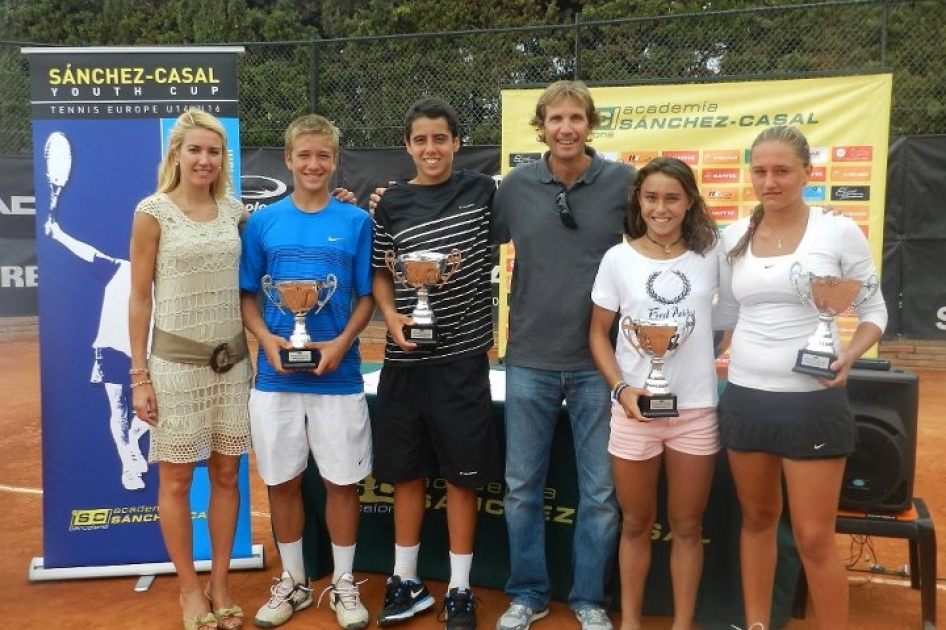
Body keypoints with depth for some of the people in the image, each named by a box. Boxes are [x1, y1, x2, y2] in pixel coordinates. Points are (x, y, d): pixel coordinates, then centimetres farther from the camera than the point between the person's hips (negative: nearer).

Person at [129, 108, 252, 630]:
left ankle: (219, 585, 26)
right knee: (176, 479, 7)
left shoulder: (235, 211, 5)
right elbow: (139, 299, -5)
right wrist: (139, 376, -7)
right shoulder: (152, 212, -6)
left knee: (227, 475, 10)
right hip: (175, 361, -4)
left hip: (231, 360, 4)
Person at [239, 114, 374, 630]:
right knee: (282, 481, 11)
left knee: (342, 482, 8)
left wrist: (343, 342, -15)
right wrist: (266, 338, -12)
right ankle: (292, 581, 30)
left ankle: (343, 584, 26)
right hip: (276, 376, 2)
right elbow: (247, 296, 6)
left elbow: (366, 297, 2)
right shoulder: (262, 222, 4)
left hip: (339, 375, -1)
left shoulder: (356, 221, 1)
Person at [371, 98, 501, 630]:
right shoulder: (392, 203, 4)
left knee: (462, 473, 5)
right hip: (406, 357, 2)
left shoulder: (483, 191, 2)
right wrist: (392, 317, -7)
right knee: (407, 470, 12)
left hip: (463, 354, -2)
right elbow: (380, 273, 8)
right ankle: (407, 580, 29)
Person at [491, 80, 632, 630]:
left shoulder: (624, 182, -4)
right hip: (529, 360, 1)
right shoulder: (516, 186, 0)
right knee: (522, 487, 11)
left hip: (599, 361, -1)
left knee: (601, 493, 8)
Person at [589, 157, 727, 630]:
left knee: (687, 526, 13)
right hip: (634, 408, 0)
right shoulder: (618, 258, -2)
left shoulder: (711, 255, -1)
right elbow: (598, 334, 1)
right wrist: (622, 389, -12)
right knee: (636, 524, 14)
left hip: (697, 410, 0)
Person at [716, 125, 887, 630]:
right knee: (757, 519, 17)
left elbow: (874, 310, 1)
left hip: (812, 400, -4)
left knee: (814, 538, 2)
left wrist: (849, 354, -17)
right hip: (744, 397, 4)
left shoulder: (838, 231, -6)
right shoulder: (734, 236, 4)